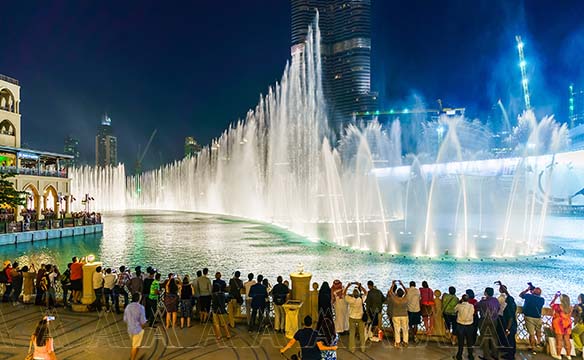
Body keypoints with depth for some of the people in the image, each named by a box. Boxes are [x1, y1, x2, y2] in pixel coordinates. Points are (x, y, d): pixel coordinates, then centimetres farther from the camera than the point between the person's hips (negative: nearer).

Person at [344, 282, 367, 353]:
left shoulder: (350, 299, -21)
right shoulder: (361, 299, -19)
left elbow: (344, 294, -3)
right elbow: (365, 292, 0)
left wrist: (348, 286, 3)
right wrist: (360, 286, 1)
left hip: (352, 318, -1)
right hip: (360, 318, 1)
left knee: (352, 333, 9)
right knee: (362, 333, 14)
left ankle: (352, 349, 14)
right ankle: (363, 348, 23)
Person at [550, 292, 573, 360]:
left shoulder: (558, 306, -15)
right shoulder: (570, 308, -2)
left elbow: (551, 305, 3)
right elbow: (569, 316, 9)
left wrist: (555, 298, 8)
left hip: (559, 324, -5)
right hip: (567, 324, 5)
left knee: (559, 339, 1)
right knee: (567, 340, 12)